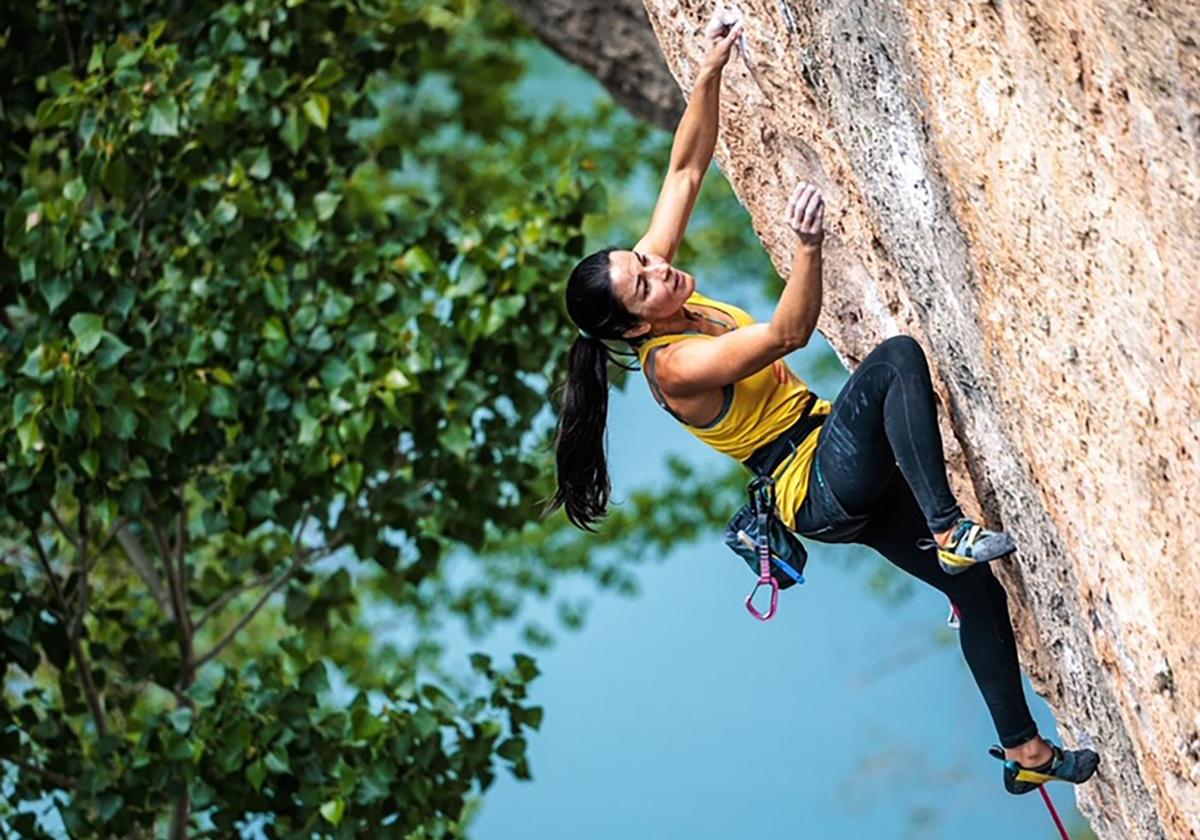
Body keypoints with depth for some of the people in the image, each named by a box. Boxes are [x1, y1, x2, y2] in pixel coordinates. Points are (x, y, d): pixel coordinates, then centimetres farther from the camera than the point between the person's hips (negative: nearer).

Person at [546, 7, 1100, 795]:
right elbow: (790, 332, -31)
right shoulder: (675, 365, -22)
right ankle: (951, 529, -33)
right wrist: (808, 244, -47)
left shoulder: (650, 274, 0)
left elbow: (687, 169, 2)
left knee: (978, 590, 9)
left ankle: (1026, 751, 19)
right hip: (821, 485, -9)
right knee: (896, 356, -31)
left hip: (842, 477, 9)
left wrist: (712, 70, -8)